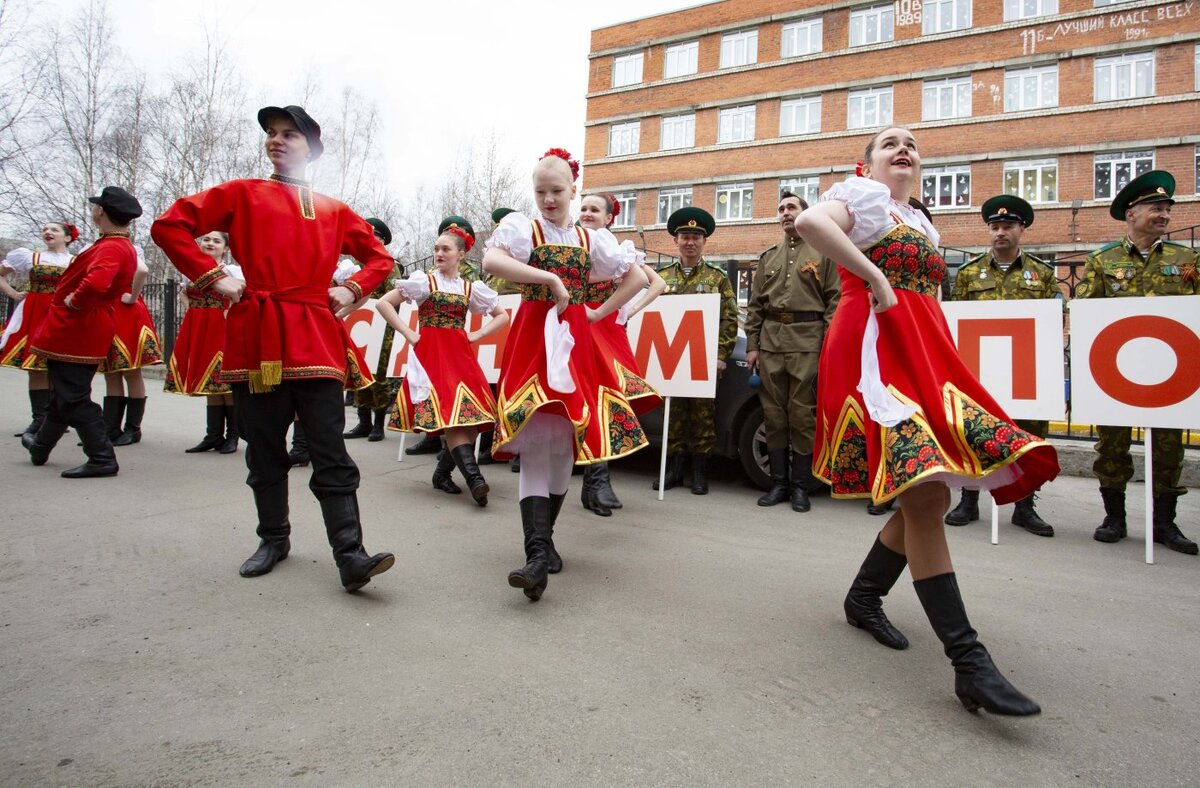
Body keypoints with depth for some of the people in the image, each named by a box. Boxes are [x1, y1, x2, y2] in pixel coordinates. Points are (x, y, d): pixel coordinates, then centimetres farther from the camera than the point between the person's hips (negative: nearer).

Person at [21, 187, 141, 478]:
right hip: (87, 331, 10)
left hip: (76, 332, -10)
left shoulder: (110, 248, -21)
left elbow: (96, 282, -40)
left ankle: (102, 459, -2)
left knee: (72, 396, -5)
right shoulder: (123, 246, 11)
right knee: (64, 392, 23)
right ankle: (41, 446, 40)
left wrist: (74, 301, -21)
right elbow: (117, 287, 26)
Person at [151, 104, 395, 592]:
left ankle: (350, 556, -8)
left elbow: (380, 256, 23)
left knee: (330, 452, -6)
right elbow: (169, 225, 7)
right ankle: (274, 538, 27)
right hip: (255, 337, 0)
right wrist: (212, 278, -3)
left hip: (316, 340, 0)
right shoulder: (242, 194, 11)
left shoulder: (334, 211, 15)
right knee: (264, 450, 9)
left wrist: (352, 290, 6)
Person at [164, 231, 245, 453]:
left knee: (225, 381, -8)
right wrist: (192, 311, 12)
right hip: (198, 331, 6)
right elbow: (185, 293, 28)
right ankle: (213, 436, 14)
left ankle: (232, 436, 1)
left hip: (222, 330, -6)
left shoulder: (232, 270, -3)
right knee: (208, 384, 8)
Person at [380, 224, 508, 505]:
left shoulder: (471, 288, 13)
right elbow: (383, 303, 3)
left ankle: (443, 471, 8)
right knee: (447, 412, -18)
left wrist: (476, 335, 6)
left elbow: (502, 316, 19)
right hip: (430, 353, -3)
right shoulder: (423, 281, 5)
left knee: (470, 412, -9)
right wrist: (408, 334, -5)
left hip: (460, 355, 4)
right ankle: (473, 476, -28)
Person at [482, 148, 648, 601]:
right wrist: (549, 278, -21)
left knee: (566, 442, 4)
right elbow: (490, 261, -17)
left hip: (575, 340, 4)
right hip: (533, 337, -3)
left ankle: (544, 536, 20)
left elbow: (637, 276, 19)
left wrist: (600, 313, 9)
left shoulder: (592, 239, 14)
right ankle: (537, 552, -19)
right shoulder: (522, 227, 4)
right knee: (537, 441, -14)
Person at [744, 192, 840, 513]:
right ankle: (778, 482, 13)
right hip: (770, 339, 4)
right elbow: (754, 305, 15)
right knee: (773, 412, 4)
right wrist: (752, 344, 6)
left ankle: (800, 486, 6)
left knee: (802, 413, -3)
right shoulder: (768, 257, 19)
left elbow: (834, 300, 1)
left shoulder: (823, 253, 8)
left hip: (807, 339, -4)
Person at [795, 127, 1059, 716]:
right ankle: (969, 663, -18)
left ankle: (864, 597, 24)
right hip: (874, 346, -9)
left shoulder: (922, 223, 28)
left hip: (926, 353, 9)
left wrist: (942, 359, 12)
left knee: (931, 494, 5)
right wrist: (874, 278, -18)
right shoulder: (863, 192, 4)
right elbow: (809, 222, -18)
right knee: (923, 494, -18)